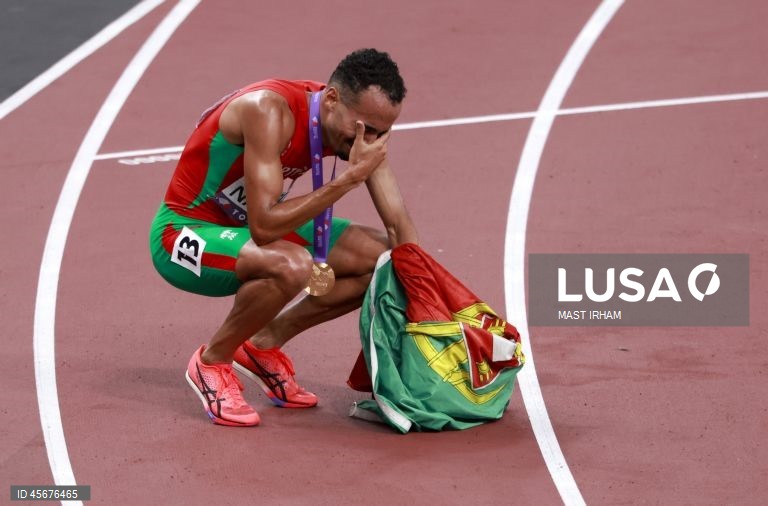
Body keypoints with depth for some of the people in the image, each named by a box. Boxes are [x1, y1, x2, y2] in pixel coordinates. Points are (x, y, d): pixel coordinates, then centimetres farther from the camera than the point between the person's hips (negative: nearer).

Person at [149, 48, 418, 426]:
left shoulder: (359, 121, -9)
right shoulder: (270, 111, -32)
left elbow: (399, 223, -3)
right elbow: (264, 227, -38)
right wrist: (351, 176, -38)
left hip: (247, 227, 8)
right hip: (184, 233, -8)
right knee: (291, 265, -37)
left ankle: (266, 342, 10)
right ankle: (213, 360, -10)